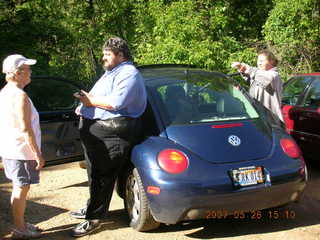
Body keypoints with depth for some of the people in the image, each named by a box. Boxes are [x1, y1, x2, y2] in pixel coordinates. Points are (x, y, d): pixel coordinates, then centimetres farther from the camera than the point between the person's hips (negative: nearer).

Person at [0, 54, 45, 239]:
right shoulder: (20, 95, -20)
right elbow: (25, 129, -23)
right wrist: (38, 154, -18)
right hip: (21, 151, -9)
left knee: (19, 189, 18)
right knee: (21, 189, 2)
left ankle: (21, 224, 30)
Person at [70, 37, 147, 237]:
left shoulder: (128, 74, -9)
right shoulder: (111, 73, 24)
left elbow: (116, 102, -22)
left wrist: (92, 101, -10)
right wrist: (84, 106, 11)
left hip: (112, 132, -10)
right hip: (94, 129, 10)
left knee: (103, 176, -4)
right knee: (95, 173, 19)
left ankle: (94, 218, 4)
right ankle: (92, 208, 34)